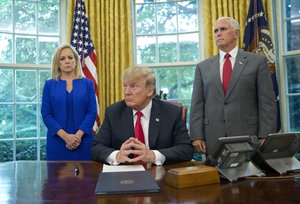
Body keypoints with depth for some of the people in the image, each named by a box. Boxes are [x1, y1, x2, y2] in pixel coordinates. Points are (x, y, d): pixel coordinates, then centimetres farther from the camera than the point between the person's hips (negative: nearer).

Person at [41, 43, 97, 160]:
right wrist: (65, 136, -13)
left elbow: (92, 112, -1)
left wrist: (78, 135, -13)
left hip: (83, 141, 0)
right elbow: (46, 114, -1)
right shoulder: (49, 85, 6)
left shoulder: (87, 83, 5)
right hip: (57, 142, 0)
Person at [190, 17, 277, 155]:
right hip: (213, 140, 2)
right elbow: (197, 105, 5)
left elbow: (267, 102, -1)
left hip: (248, 137, -1)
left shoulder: (258, 61, 4)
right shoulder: (203, 67, 9)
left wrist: (265, 137, -8)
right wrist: (197, 137, -3)